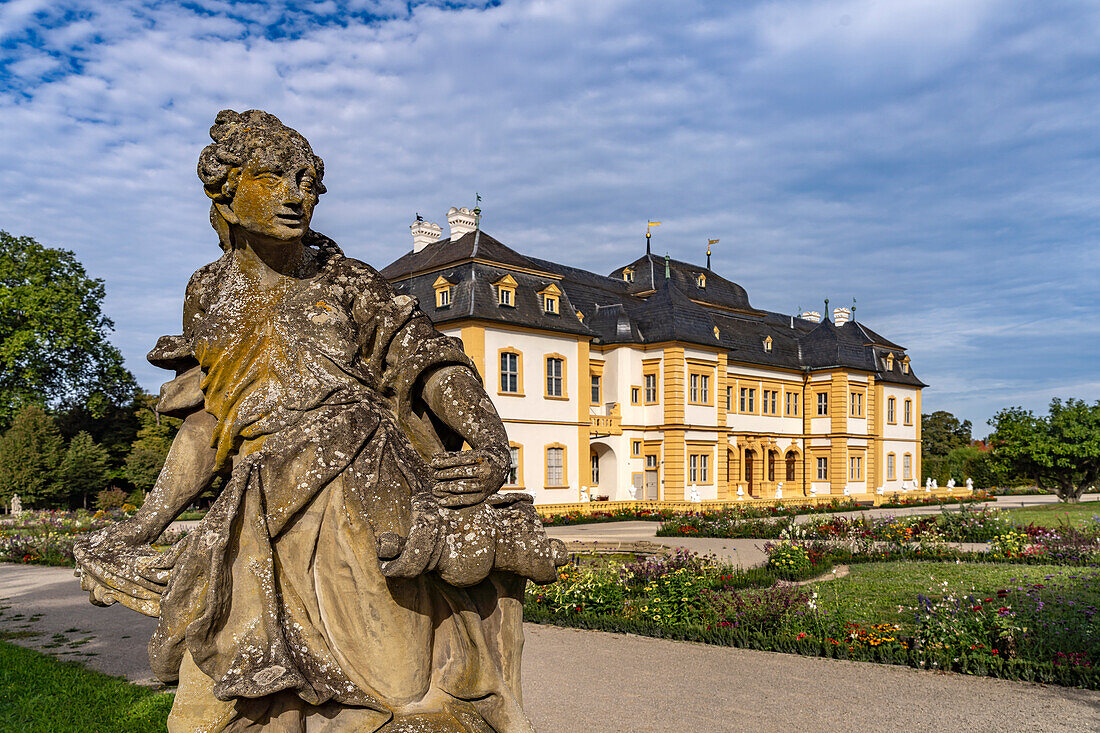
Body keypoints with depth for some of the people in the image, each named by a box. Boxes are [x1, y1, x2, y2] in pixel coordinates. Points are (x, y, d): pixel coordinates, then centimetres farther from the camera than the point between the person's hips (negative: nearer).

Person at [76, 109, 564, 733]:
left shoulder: (344, 280, 11)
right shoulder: (213, 295, 19)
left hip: (363, 489, -3)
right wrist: (144, 526, 17)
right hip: (266, 519, 3)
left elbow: (430, 358, 2)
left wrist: (492, 443, -15)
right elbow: (204, 426, 20)